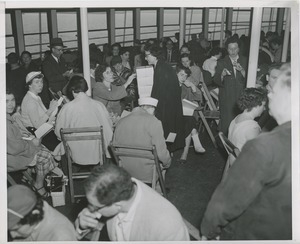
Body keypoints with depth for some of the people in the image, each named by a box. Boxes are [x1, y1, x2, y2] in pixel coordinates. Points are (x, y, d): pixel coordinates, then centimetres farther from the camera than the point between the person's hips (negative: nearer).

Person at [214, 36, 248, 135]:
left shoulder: (244, 61, 8)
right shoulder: (221, 62, 6)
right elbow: (216, 81, 0)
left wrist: (242, 70, -17)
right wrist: (222, 75, -21)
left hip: (241, 98, 1)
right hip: (226, 100, -1)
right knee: (226, 124, -4)